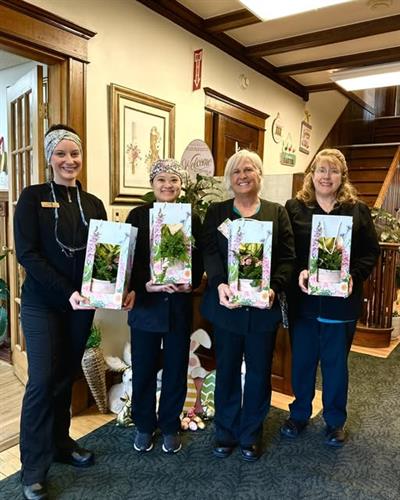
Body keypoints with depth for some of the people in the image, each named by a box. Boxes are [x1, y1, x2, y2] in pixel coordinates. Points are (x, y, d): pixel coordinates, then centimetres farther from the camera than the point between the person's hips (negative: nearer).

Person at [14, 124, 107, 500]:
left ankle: (60, 443, 33)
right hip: (42, 303, -4)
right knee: (42, 380, -2)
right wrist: (67, 292, -21)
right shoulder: (33, 197, -4)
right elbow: (26, 253, -12)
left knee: (67, 376, 13)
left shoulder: (93, 203, 7)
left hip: (83, 303, 4)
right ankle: (33, 468, 14)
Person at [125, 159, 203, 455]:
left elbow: (200, 260, 4)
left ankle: (170, 426, 32)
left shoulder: (192, 218, 4)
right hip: (145, 304, -1)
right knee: (143, 369, 10)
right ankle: (144, 426, 32)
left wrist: (191, 284, -14)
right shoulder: (138, 216, 0)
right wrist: (145, 285, -18)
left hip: (180, 305, 1)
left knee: (176, 369, 12)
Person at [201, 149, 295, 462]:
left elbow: (287, 257, -1)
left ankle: (251, 435, 33)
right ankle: (226, 432, 33)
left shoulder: (277, 212, 6)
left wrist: (275, 287, -18)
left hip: (264, 305, 1)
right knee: (227, 370, 12)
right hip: (227, 304, 0)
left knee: (259, 371, 13)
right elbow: (209, 251, -6)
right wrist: (219, 284, -23)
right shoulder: (216, 211, 6)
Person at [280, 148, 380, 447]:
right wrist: (298, 272, -19)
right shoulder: (294, 207, 1)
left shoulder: (358, 210, 3)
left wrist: (353, 276, -14)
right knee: (302, 360, 14)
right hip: (303, 300, 0)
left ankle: (335, 421, 33)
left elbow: (371, 252, 1)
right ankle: (299, 414, 34)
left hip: (342, 302, 0)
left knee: (336, 362, 14)